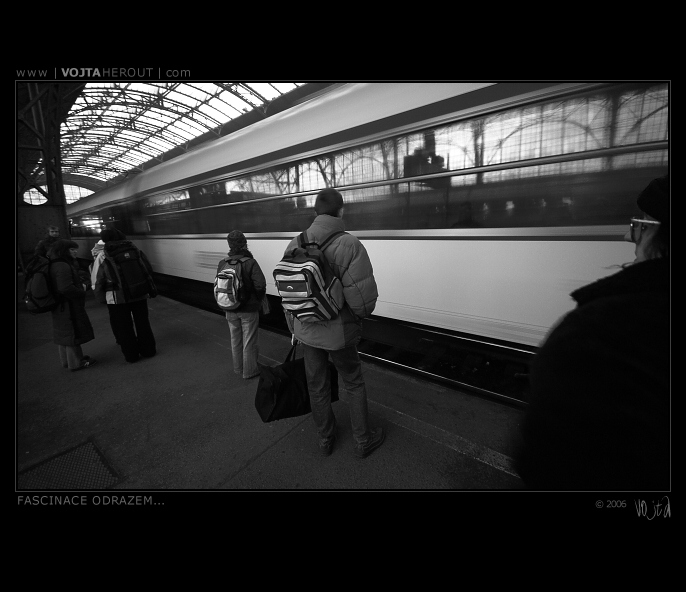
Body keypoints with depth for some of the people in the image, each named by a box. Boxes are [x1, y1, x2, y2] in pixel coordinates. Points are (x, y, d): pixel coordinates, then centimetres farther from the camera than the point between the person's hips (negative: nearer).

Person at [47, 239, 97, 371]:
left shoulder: (55, 265, 11)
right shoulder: (63, 267, -22)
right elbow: (66, 288, -30)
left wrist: (80, 286, 5)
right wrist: (82, 291, -14)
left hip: (60, 307, 11)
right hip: (69, 307, -11)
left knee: (63, 334, 20)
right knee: (73, 335, 0)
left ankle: (66, 361, 34)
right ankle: (76, 363, 10)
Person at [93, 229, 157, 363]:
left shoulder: (102, 256, -4)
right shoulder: (135, 250, 1)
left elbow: (97, 282, -3)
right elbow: (149, 270, 5)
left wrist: (102, 299, 7)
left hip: (117, 298, -2)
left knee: (124, 328, 11)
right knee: (142, 323, 15)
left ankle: (131, 355, 20)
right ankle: (148, 350, 25)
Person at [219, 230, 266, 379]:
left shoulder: (222, 264, -2)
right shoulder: (250, 263, -17)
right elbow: (260, 285, -22)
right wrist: (258, 300, -4)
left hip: (230, 310, 5)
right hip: (249, 309, -4)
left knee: (235, 340, 20)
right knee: (249, 341, 9)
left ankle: (238, 368, 35)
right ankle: (249, 371, 22)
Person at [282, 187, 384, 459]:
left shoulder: (294, 245, -4)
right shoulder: (349, 245, -21)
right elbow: (364, 295, -24)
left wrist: (294, 329, 15)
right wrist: (361, 313, 1)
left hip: (307, 331, 5)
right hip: (339, 333, -4)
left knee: (317, 387, 20)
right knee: (354, 385, 19)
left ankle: (325, 438, 43)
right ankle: (363, 441, 37)